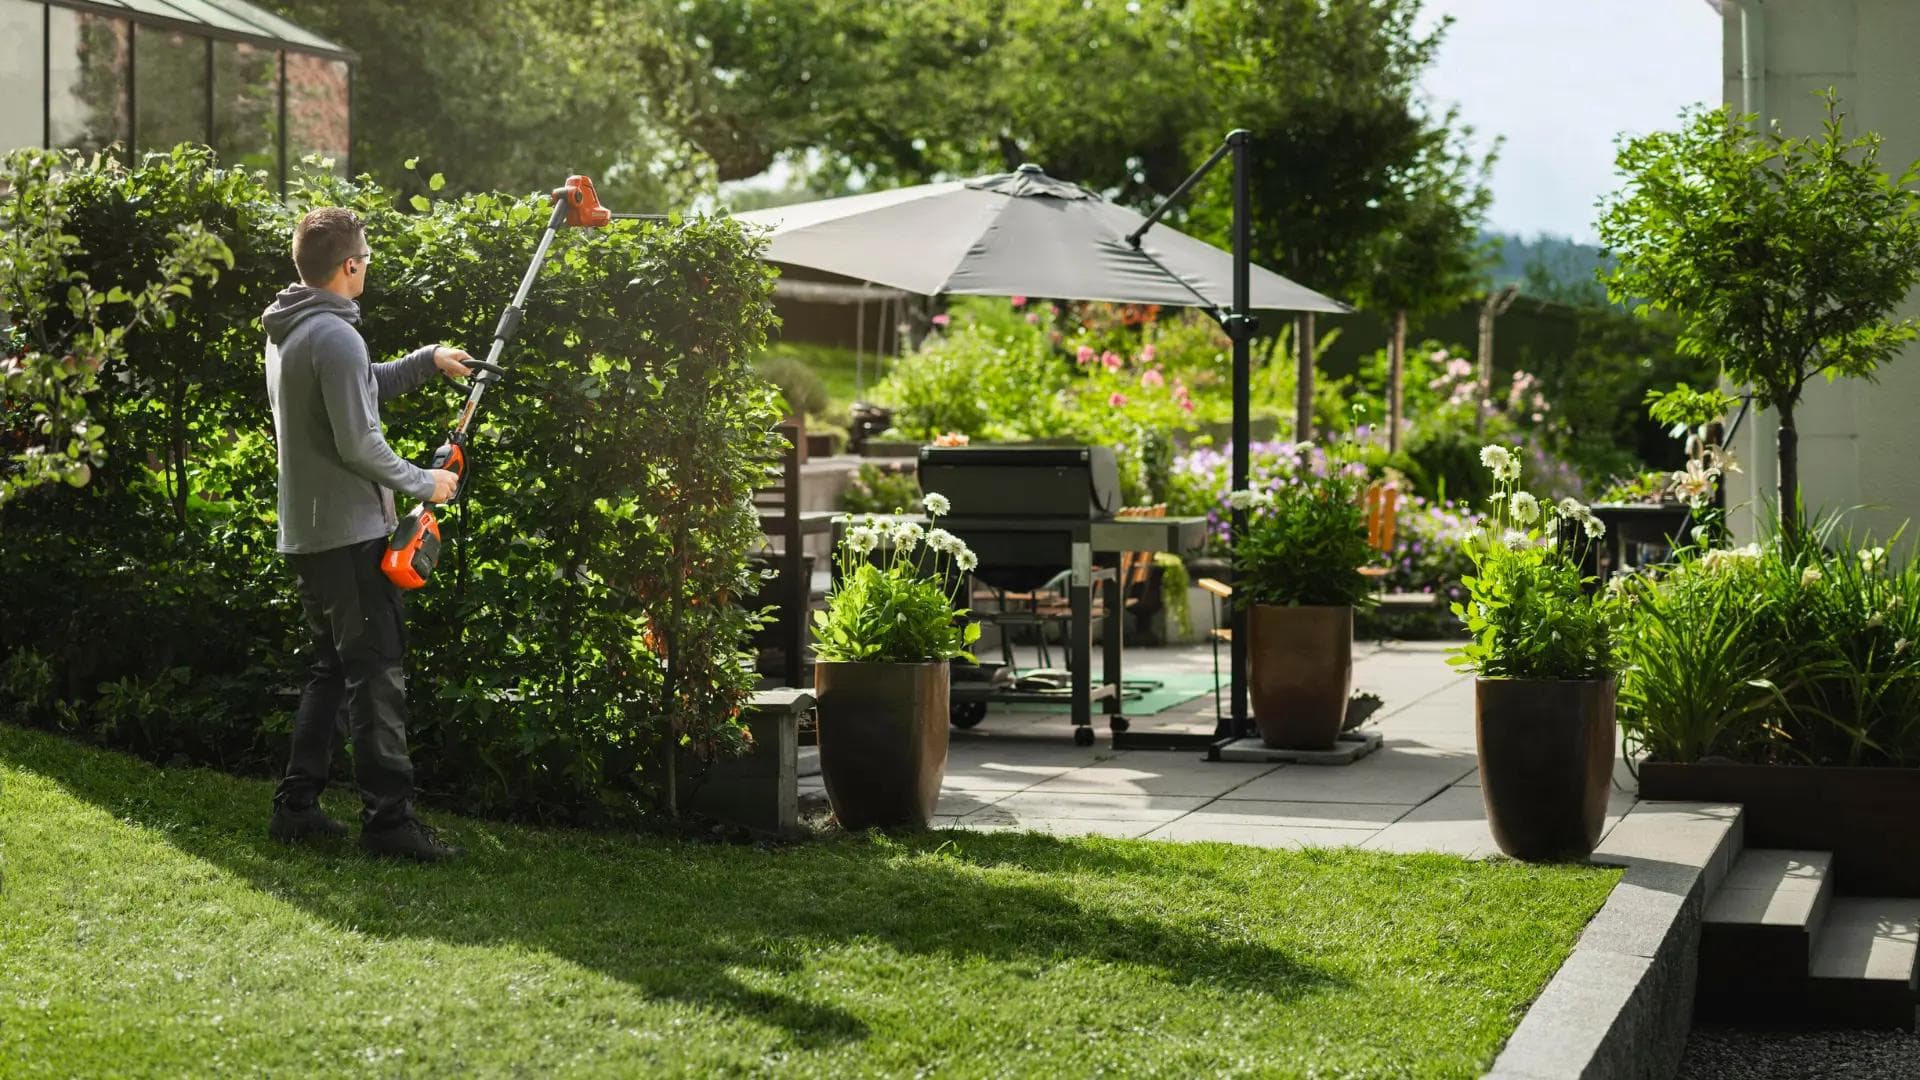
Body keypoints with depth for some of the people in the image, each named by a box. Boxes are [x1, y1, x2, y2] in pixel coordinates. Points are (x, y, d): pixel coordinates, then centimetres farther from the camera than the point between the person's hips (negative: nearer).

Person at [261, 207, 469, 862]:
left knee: (333, 669, 17)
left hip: (305, 533, 10)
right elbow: (358, 443, -21)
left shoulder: (286, 332, 12)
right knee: (378, 676, -6)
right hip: (349, 533, -10)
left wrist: (426, 361, 18)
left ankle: (296, 806, 18)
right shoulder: (335, 335, -19)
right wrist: (423, 483, -8)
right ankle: (388, 819, -5)